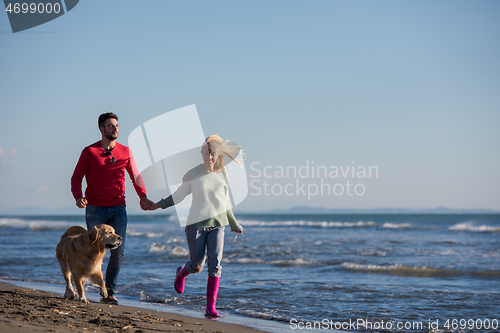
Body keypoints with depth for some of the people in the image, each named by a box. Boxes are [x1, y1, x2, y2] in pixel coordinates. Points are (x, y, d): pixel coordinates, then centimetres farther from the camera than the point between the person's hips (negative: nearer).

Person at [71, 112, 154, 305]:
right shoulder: (89, 152, -1)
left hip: (118, 209, 3)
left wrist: (143, 196, -4)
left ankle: (109, 292, 5)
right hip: (95, 209, -2)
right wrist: (78, 197, -19)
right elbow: (76, 178, 0)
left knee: (118, 252, -5)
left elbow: (135, 176, 13)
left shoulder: (125, 151, 7)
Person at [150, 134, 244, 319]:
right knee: (196, 266, 5)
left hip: (217, 224, 2)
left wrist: (234, 224, 24)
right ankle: (181, 273, 44)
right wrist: (159, 204, -6)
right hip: (196, 224, -2)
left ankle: (210, 307, -10)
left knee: (215, 265, -12)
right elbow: (178, 195, 5)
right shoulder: (192, 175, -5)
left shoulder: (222, 175, 4)